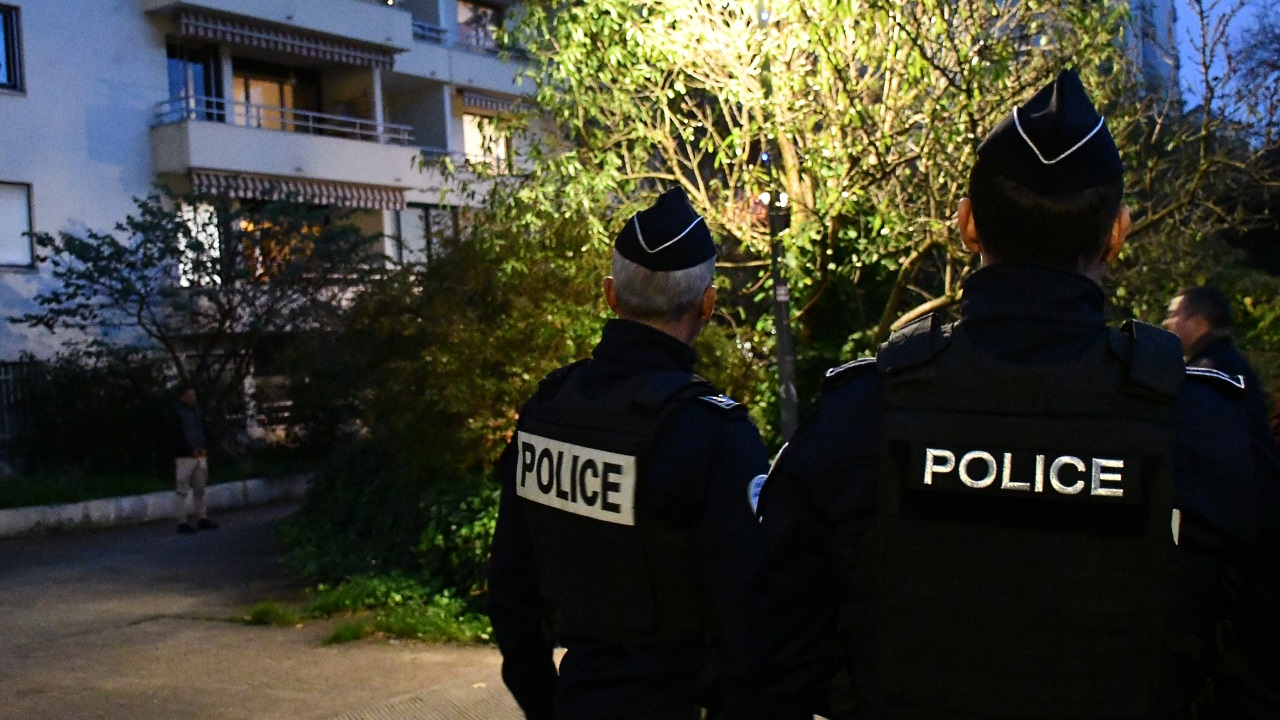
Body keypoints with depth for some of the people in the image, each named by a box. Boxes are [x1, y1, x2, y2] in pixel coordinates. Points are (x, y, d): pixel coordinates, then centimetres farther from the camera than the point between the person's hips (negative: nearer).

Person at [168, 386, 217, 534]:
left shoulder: (198, 410, 12)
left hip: (200, 455, 6)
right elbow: (175, 436, -10)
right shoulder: (176, 412, -5)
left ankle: (202, 519, 17)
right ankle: (183, 522, -3)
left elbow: (204, 431, 18)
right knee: (183, 490, -5)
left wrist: (204, 447, 1)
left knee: (200, 488, 10)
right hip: (184, 456, -6)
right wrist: (191, 450, -15)